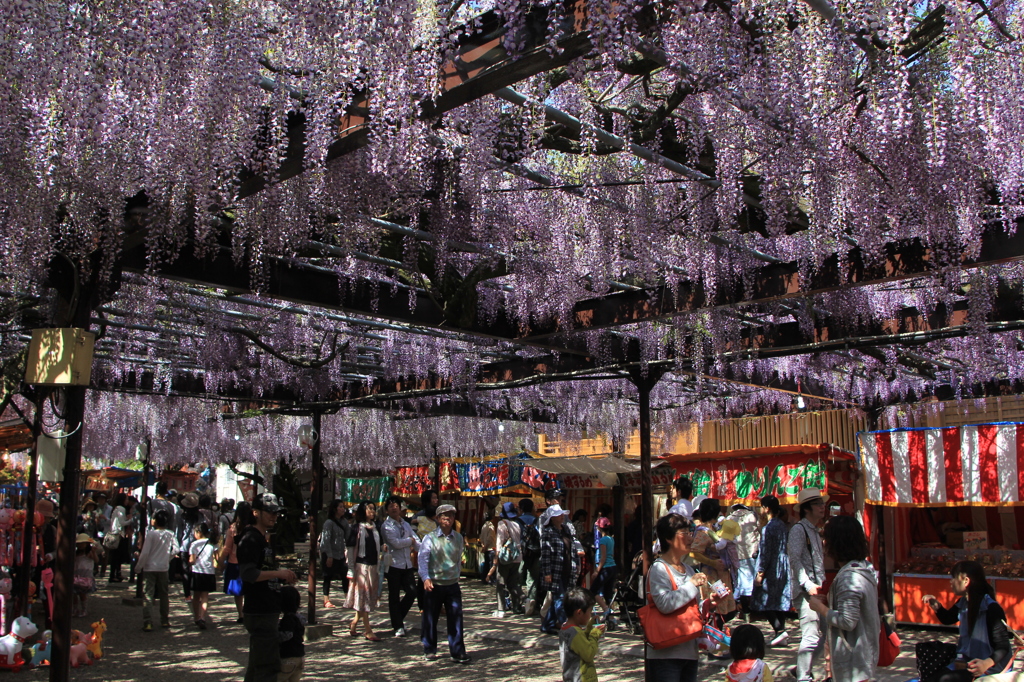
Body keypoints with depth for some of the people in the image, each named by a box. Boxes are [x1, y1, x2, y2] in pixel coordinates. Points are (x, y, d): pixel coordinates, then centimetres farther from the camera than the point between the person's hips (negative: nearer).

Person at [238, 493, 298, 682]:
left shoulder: (265, 539, 17)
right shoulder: (250, 539, -14)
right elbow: (248, 574, -25)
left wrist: (283, 576, 12)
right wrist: (279, 573, -24)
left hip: (268, 611, 10)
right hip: (260, 613, -10)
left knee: (257, 664, 18)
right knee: (268, 666, -9)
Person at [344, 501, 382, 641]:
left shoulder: (375, 528, 12)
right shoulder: (356, 528, -6)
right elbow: (351, 549, -8)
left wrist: (383, 548, 1)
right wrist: (351, 570, -12)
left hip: (373, 566, 6)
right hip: (361, 565, -6)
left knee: (370, 596, 8)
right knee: (363, 596, -5)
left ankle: (354, 623, 22)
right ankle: (368, 630, -2)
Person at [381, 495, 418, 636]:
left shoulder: (405, 524, 16)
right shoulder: (386, 526, -4)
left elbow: (416, 539, 7)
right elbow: (395, 543, -17)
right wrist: (410, 541, -2)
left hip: (407, 564, 6)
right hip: (394, 564, -5)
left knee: (412, 592, 0)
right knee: (394, 596, 2)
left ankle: (398, 618, 22)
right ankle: (398, 626, 12)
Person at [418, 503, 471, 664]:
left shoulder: (458, 538, 7)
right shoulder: (430, 538, -4)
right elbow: (422, 559, -13)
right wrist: (426, 578, -26)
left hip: (452, 585, 2)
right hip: (434, 585, -2)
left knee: (456, 619, -2)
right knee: (430, 619, 8)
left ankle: (457, 652, 5)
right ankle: (429, 650, 23)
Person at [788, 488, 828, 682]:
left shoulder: (815, 531, 20)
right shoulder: (798, 529, -8)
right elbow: (795, 559, -18)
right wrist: (808, 585, -24)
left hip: (816, 589, 9)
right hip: (805, 591, -9)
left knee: (823, 634, 12)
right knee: (811, 636, -12)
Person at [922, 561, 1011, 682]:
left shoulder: (991, 609, -22)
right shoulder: (963, 603, 3)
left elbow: (1003, 646, -21)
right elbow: (947, 619, 23)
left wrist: (986, 663, -39)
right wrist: (935, 605, 2)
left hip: (990, 668, -8)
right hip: (967, 662, 8)